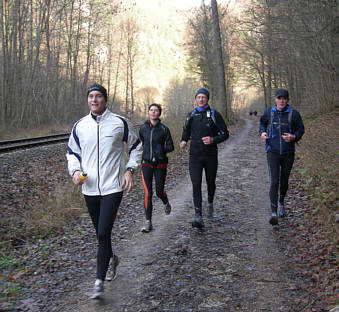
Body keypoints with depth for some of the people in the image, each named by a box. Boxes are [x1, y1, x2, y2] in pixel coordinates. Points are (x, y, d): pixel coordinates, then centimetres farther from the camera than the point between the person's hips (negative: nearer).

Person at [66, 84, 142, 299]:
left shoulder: (120, 123, -2)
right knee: (100, 233, 16)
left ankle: (100, 280, -1)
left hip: (113, 186, -4)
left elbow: (136, 146, 9)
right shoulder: (79, 126, 6)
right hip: (90, 188, 4)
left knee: (103, 233, -12)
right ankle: (112, 259, 44)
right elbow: (72, 152, 16)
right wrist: (75, 170, -3)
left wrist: (130, 170, -2)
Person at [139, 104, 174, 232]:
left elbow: (171, 146, -1)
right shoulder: (143, 128, 4)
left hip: (160, 164, -1)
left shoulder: (164, 129, -4)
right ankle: (148, 222, -1)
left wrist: (163, 149, -20)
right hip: (146, 164, 1)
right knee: (147, 193, -6)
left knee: (159, 191, 5)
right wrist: (142, 152, 9)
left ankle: (166, 203, 42)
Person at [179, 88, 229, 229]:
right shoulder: (191, 115, 8)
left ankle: (210, 203, 46)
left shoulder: (214, 114, -1)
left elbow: (225, 134, 0)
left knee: (210, 182, 14)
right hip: (195, 155, 1)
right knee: (196, 184, -11)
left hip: (210, 155, -1)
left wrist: (213, 140, -18)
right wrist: (183, 141, 5)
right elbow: (186, 130, 25)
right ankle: (198, 216, -16)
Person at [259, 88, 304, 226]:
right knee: (274, 182, -12)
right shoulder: (268, 112, 1)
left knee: (284, 181, 15)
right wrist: (262, 133, 0)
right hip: (272, 152, -1)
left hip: (288, 153, 1)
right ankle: (274, 213, -14)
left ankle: (281, 202, 44)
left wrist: (294, 137, -15)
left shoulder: (293, 114, -4)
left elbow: (300, 129, 5)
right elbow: (262, 122, 20)